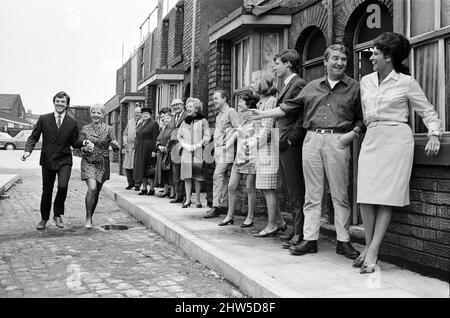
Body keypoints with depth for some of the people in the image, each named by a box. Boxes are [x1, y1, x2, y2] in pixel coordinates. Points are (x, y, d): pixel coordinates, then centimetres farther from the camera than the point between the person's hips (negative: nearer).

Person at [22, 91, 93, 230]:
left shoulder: (72, 123, 2)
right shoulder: (43, 119, 2)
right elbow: (33, 137, 4)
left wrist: (83, 142, -11)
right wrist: (28, 150, -13)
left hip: (64, 161, -1)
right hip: (47, 160, 1)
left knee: (63, 186, -21)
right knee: (47, 191, 9)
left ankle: (58, 215, 2)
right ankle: (44, 218, 31)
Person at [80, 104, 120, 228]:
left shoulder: (108, 129, 0)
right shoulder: (85, 129, 3)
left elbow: (116, 148, 1)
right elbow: (80, 146, 8)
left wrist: (115, 145, -22)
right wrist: (85, 148, -14)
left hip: (103, 163, 1)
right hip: (88, 162, -1)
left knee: (97, 191, 8)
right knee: (92, 188, -20)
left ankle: (90, 216, 28)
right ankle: (88, 218, -7)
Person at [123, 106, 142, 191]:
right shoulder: (130, 122, 18)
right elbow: (125, 133, 22)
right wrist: (125, 143, 8)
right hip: (129, 147, 5)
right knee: (127, 166, 5)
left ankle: (137, 184, 3)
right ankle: (130, 183, 19)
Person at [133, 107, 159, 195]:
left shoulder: (154, 124, -6)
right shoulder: (140, 124, 16)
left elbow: (155, 138, -13)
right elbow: (137, 137, 18)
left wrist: (154, 151, -19)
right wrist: (136, 149, 11)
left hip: (149, 149, -7)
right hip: (140, 150, 7)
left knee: (149, 170, -4)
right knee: (142, 169, 8)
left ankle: (152, 189, 2)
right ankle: (144, 188, 15)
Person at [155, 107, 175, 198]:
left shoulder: (174, 126, -8)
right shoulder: (163, 128, 21)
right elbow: (158, 140, 21)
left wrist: (166, 148, -16)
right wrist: (159, 146, 1)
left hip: (170, 153, -8)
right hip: (162, 154, 8)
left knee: (171, 172, -7)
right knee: (164, 172, 8)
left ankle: (172, 191, -3)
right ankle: (166, 190, 16)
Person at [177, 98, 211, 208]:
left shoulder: (203, 121, 0)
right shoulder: (185, 121, 14)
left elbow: (207, 137, -5)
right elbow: (179, 136, 15)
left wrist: (197, 145, -13)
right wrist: (185, 145, -2)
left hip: (198, 153, -4)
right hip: (186, 153, 4)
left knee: (197, 178, -1)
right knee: (187, 177, 3)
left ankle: (198, 200, 8)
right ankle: (188, 200, 9)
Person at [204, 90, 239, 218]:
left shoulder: (230, 112, -5)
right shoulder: (219, 115, 22)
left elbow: (237, 130, -13)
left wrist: (228, 144, -17)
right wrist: (216, 146, 17)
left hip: (226, 150, -9)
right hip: (218, 151, 9)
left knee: (218, 176, -15)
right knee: (223, 177, 10)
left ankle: (216, 207, -16)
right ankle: (223, 205, 14)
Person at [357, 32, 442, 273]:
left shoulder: (406, 82, 0)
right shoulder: (366, 81, 12)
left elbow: (428, 111, 3)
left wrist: (434, 135, -9)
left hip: (396, 140, -4)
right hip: (371, 140, 4)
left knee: (387, 198, -6)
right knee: (365, 197, -5)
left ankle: (373, 252, -4)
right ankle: (368, 246, 8)